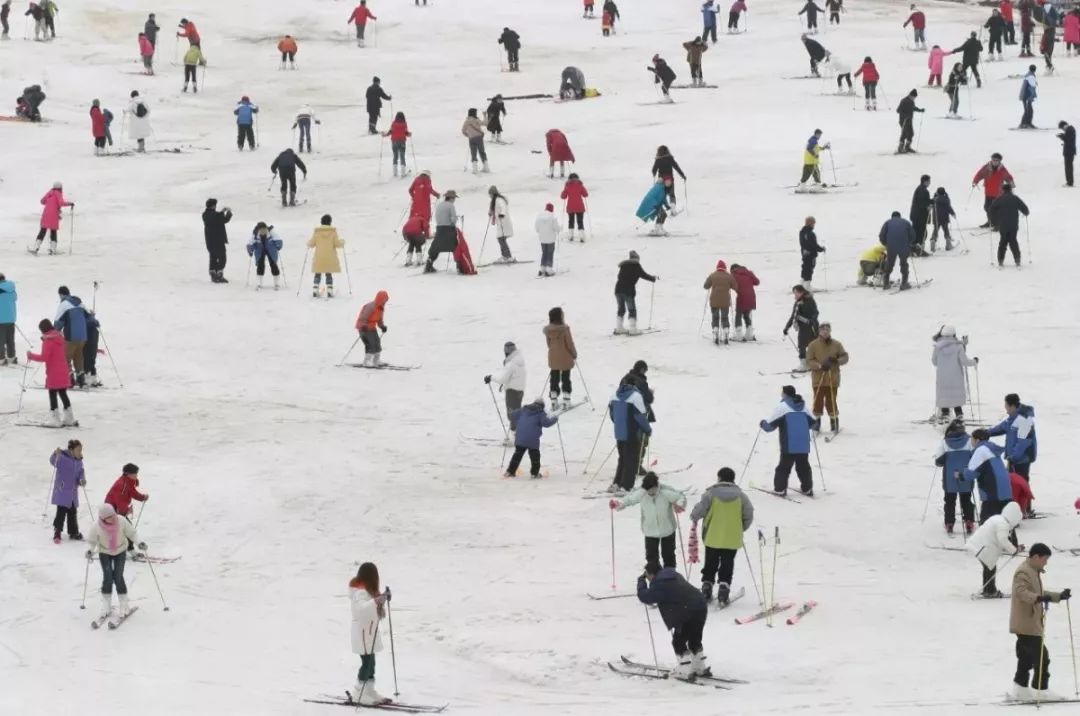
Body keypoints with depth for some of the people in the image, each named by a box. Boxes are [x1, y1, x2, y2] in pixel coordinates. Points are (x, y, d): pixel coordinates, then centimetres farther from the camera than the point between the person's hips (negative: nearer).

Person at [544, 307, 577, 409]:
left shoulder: (548, 330, -6)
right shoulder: (564, 329, -22)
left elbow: (548, 343, 5)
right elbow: (570, 343, -15)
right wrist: (574, 354, 1)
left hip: (553, 358, 4)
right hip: (565, 358, -4)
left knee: (554, 378, 15)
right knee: (565, 379, 9)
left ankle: (554, 402, 16)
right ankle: (566, 401, 11)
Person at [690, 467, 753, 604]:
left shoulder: (711, 493, -10)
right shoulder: (740, 495, -3)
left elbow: (699, 510, -12)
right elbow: (748, 515, 1)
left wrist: (694, 519, 11)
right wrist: (742, 528, 19)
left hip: (712, 537, -1)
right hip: (732, 540, 1)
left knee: (710, 564, 16)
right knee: (727, 566, 7)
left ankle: (706, 588, 18)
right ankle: (723, 588, -4)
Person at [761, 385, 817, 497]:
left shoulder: (782, 407, -7)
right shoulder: (803, 407, 11)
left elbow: (770, 425, -8)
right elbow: (813, 424, 19)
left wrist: (762, 424, 13)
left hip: (789, 446, -5)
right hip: (804, 446, 5)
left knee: (784, 466, 3)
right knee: (803, 466, 16)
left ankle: (780, 489, 0)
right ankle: (807, 488, 18)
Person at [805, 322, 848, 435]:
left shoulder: (836, 344, 2)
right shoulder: (813, 345, -2)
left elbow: (845, 357, 4)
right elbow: (809, 361, -6)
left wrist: (837, 361, -17)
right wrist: (820, 366, -22)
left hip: (832, 380, 0)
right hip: (818, 379, 0)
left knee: (831, 401, 1)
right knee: (818, 401, 2)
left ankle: (834, 424, 13)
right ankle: (816, 423, 16)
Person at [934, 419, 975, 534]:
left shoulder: (945, 442, -7)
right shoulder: (969, 440, -7)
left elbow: (939, 461, -8)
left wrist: (937, 459, 16)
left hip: (949, 478, -1)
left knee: (950, 500, 13)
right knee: (966, 500, 14)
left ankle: (949, 525, 10)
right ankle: (969, 524, 7)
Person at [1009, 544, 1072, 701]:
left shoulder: (1034, 572, 18)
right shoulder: (1023, 572, -17)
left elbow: (1039, 593, 29)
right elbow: (1021, 592, -33)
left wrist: (1059, 596, 23)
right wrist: (1038, 598, -47)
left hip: (1032, 623, 11)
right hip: (1026, 625, -11)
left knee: (1026, 657, 15)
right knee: (1041, 657, -10)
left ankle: (1020, 690, 21)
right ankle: (1041, 690, -5)